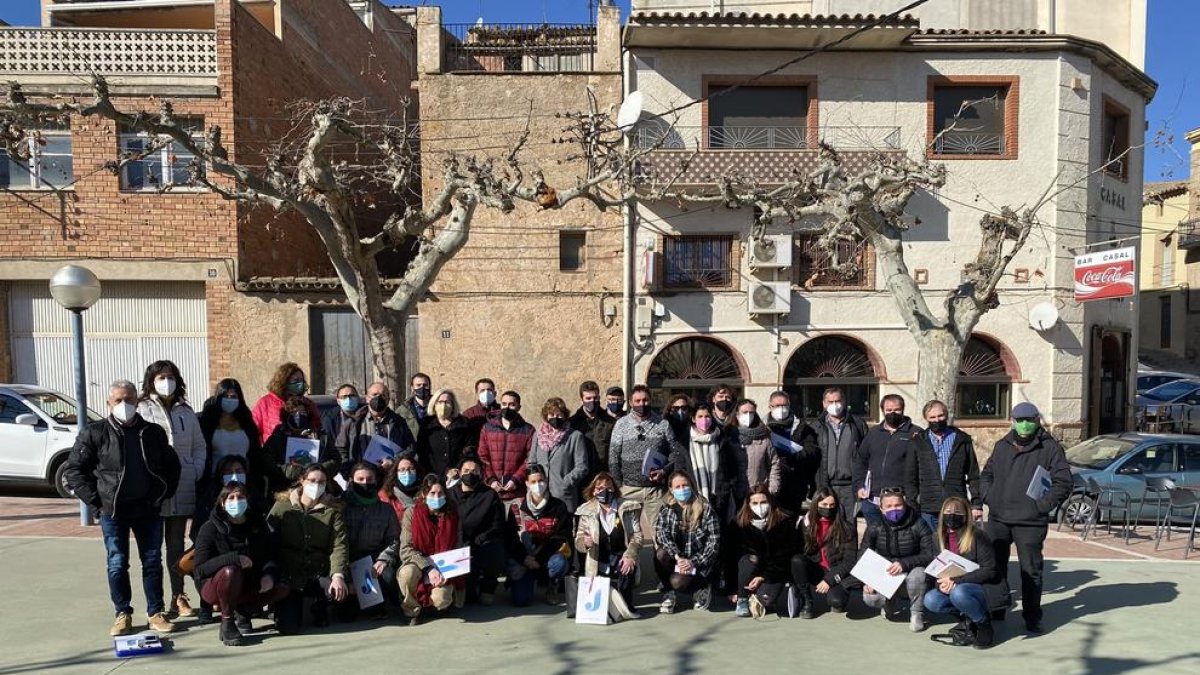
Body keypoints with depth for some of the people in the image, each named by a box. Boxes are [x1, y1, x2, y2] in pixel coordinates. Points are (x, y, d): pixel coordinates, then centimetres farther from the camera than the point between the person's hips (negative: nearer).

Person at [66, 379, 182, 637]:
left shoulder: (153, 432, 4)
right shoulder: (95, 433, -3)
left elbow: (172, 466, 14)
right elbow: (74, 470, -1)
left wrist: (162, 494, 6)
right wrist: (96, 500, -6)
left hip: (148, 510, 2)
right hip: (113, 512, -2)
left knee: (152, 562, 7)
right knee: (117, 564, 5)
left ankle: (155, 613, 16)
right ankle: (123, 614, 19)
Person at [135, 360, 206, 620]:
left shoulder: (186, 412, 13)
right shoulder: (143, 410, -2)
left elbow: (199, 445, 16)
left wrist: (197, 472, 4)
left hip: (182, 488, 4)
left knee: (177, 543, 11)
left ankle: (178, 596, 18)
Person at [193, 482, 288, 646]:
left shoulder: (256, 526, 2)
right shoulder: (210, 528, -12)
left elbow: (270, 556, 4)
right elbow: (201, 568, -21)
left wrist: (269, 574, -20)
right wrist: (234, 558, -35)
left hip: (248, 585, 5)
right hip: (214, 586, -5)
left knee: (282, 588, -14)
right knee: (231, 571, -36)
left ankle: (242, 610, 10)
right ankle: (227, 623, -16)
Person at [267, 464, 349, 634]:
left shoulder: (332, 511, 3)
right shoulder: (282, 507, 3)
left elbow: (339, 545, -7)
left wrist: (338, 575, -24)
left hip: (320, 574, 1)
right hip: (288, 574, -1)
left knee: (342, 591, -28)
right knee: (288, 627, -14)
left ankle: (320, 604, 8)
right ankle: (292, 604, 22)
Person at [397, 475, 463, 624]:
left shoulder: (452, 514, -4)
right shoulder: (412, 513, -8)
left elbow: (458, 549, -1)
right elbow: (406, 549, -15)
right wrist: (428, 568, -27)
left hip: (444, 569, 0)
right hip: (419, 565, 0)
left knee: (441, 599, -28)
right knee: (408, 572, -34)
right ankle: (413, 609, -4)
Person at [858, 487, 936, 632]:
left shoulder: (918, 524, -14)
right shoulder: (875, 526, -7)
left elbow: (930, 555, -19)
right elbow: (862, 555, -3)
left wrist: (904, 563, -33)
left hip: (909, 572, -2)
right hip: (885, 575, 2)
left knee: (917, 574, -37)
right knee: (870, 598, -25)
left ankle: (916, 613, -7)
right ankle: (891, 602, 15)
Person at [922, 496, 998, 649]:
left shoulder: (977, 536, -13)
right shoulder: (940, 537, 4)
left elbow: (989, 571, -18)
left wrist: (956, 581, -23)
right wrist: (942, 583, -15)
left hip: (984, 590, -5)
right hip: (951, 589, 5)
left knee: (958, 593, -37)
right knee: (930, 600, -24)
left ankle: (984, 624, -7)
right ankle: (967, 615, 2)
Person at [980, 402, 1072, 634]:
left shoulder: (1050, 448, -3)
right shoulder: (1002, 446, 11)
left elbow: (1063, 483, -7)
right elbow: (986, 474, 20)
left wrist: (1042, 506, -13)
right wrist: (989, 497, 6)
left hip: (1030, 523, -4)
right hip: (998, 519, 5)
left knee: (1031, 570, 3)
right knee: (994, 567, 13)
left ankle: (1032, 617, 16)